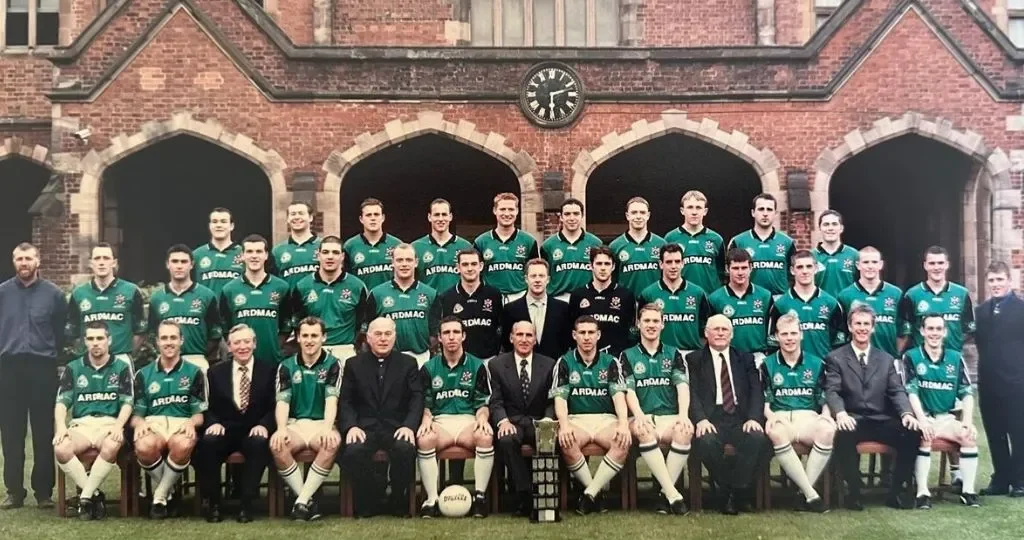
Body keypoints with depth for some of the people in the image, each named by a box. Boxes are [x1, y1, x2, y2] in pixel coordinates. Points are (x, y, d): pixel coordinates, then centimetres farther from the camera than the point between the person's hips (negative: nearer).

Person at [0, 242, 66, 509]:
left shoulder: (53, 293, 2)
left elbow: (63, 330, 6)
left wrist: (52, 354, 4)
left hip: (42, 367, -1)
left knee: (44, 432, 2)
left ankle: (44, 491, 10)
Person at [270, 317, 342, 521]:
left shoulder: (332, 364, 3)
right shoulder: (286, 366, 9)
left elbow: (331, 399, -11)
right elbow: (282, 401, -3)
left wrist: (327, 428, -30)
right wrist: (281, 429, -24)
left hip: (321, 424, -1)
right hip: (295, 424, 1)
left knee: (333, 443, -36)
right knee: (276, 444, -32)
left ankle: (301, 501, -25)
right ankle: (308, 500, -18)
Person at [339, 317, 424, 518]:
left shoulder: (408, 363, 12)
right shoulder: (353, 364, 14)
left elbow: (417, 398, 3)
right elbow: (345, 401, 7)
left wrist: (409, 426, -14)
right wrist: (351, 426, -12)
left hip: (397, 426, 0)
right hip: (365, 426, 1)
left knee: (405, 449, -34)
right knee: (352, 452, -32)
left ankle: (399, 503, -7)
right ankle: (370, 502, -4)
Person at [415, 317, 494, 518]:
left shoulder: (477, 366, 12)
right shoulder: (429, 368, 13)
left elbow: (483, 402, 10)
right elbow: (424, 402, 11)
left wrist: (482, 418, -12)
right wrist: (426, 418, -11)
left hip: (468, 421, 0)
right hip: (439, 422, 0)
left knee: (486, 437, -35)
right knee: (424, 439, -35)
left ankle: (480, 495, -23)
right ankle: (432, 499, -27)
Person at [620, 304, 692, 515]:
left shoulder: (673, 354, 17)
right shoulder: (628, 356, 13)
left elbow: (683, 386, 2)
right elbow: (628, 391, -1)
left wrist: (683, 414, -18)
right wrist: (639, 416, -21)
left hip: (670, 417, 1)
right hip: (642, 418, -1)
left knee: (685, 430, -34)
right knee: (645, 432, -38)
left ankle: (665, 493, -23)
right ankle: (673, 494, -32)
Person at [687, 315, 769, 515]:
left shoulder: (745, 359, 21)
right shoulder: (694, 360, 14)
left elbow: (756, 391, 9)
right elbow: (692, 393, 1)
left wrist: (753, 418, -10)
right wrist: (701, 419, -17)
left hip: (741, 418, 2)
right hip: (711, 418, -2)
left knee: (758, 438, -31)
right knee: (706, 442, -34)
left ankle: (737, 492, -14)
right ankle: (726, 489, -10)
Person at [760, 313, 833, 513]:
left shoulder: (816, 363, 15)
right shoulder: (767, 364, 12)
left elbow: (825, 399, 13)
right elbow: (764, 400, 7)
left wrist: (826, 415, -9)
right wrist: (770, 416, -15)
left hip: (808, 417, 1)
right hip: (780, 418, -1)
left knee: (827, 430, -35)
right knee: (776, 432, -39)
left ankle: (803, 492, -23)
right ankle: (811, 494, -30)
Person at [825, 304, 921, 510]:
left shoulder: (886, 359, 20)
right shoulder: (835, 358, 9)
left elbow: (897, 391, 9)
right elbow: (832, 391, -4)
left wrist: (907, 413, -13)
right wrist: (840, 413, -26)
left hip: (881, 421, 3)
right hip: (852, 421, -3)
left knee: (912, 432, -25)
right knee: (843, 435, -37)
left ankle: (895, 491, -9)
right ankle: (854, 491, -16)